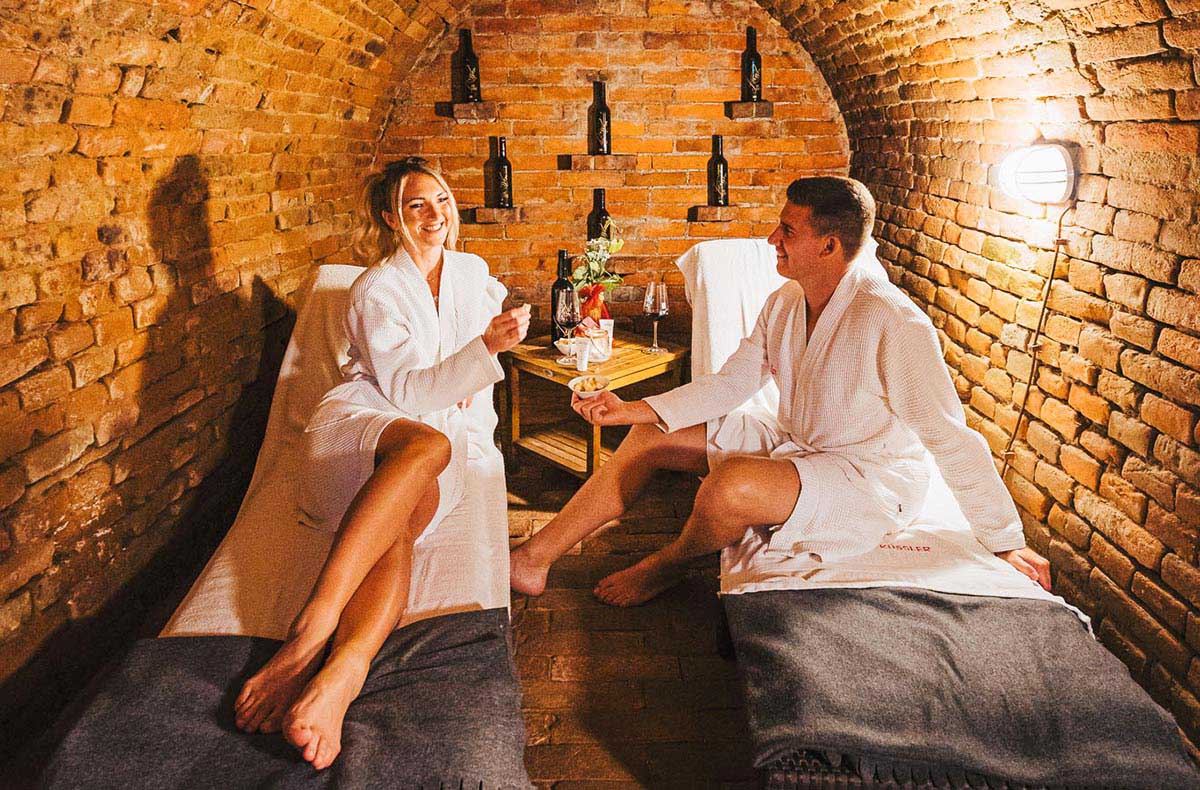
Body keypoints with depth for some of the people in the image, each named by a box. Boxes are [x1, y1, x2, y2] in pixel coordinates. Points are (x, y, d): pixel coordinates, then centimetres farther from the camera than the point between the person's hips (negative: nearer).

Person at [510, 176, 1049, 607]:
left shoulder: (892, 322, -26)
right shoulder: (784, 303, 0)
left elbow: (952, 439, -22)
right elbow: (732, 382, 4)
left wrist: (1006, 545, -17)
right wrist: (633, 410, -6)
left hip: (870, 478, -8)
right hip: (792, 445, 8)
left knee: (732, 484, -36)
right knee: (649, 438, 0)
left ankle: (666, 567, 0)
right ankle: (534, 559, 3)